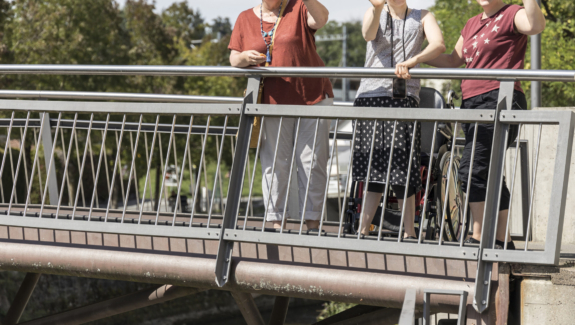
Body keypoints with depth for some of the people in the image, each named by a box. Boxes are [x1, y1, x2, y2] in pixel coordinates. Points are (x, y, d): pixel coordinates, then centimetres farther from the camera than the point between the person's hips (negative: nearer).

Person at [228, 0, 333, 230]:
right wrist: (244, 57, -14)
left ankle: (312, 222, 4)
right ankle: (275, 222, 7)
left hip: (312, 97, -2)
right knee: (274, 163, 2)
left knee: (313, 162, -1)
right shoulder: (245, 19, 10)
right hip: (272, 102, 2)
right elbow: (234, 60, 9)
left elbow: (321, 19, -18)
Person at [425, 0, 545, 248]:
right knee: (490, 176, 10)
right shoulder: (472, 25, 22)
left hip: (498, 100, -9)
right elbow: (453, 61, 28)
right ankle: (502, 241, 14)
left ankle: (478, 238, -14)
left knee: (472, 170, -17)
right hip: (472, 103, 9)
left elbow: (536, 25, -25)